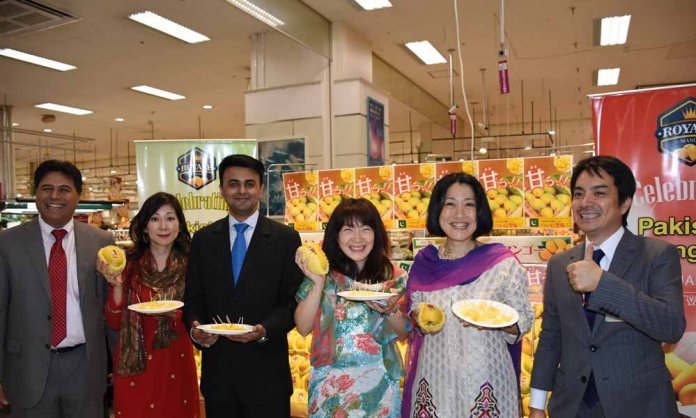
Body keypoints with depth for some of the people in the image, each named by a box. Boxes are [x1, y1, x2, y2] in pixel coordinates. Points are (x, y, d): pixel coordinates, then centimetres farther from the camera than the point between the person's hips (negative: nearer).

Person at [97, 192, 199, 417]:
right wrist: (117, 285, -19)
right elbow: (114, 322, -4)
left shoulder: (190, 266, -4)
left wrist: (174, 313, -20)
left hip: (176, 365, 0)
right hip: (135, 366, 0)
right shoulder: (129, 264, -4)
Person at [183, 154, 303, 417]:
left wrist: (265, 330, -19)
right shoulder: (203, 240, 6)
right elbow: (193, 298, 7)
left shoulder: (286, 238, -3)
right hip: (217, 368, 3)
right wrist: (194, 328, -11)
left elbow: (294, 301, -4)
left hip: (266, 369, -2)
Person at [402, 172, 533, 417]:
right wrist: (417, 318, -10)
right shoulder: (423, 263, -1)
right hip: (433, 380, 2)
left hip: (485, 382, -2)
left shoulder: (504, 263, -8)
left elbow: (524, 321, -2)